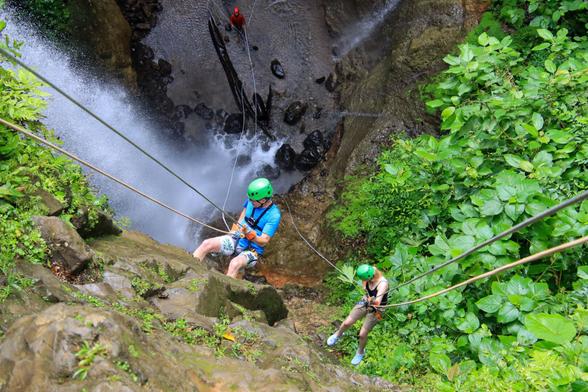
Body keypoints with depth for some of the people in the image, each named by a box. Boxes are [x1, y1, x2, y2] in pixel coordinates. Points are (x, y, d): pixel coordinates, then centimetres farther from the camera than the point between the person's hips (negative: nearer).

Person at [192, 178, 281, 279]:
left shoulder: (274, 215, -18)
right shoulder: (250, 202, -2)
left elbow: (263, 242, -19)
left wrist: (250, 233, -35)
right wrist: (235, 232, 12)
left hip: (252, 250, -6)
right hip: (236, 240, 6)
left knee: (235, 264, -38)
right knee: (206, 244, -17)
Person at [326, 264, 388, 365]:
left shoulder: (382, 284, -36)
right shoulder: (368, 275, -20)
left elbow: (378, 302, -47)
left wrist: (373, 301, -67)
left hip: (376, 310, -5)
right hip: (365, 303, 5)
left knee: (362, 334, -1)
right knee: (346, 323, 3)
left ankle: (360, 353, 32)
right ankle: (338, 335, 39)